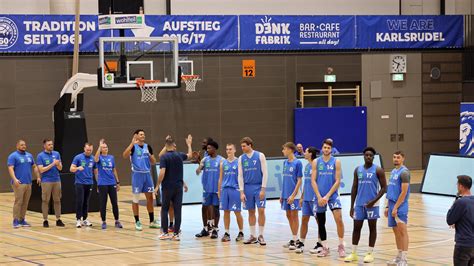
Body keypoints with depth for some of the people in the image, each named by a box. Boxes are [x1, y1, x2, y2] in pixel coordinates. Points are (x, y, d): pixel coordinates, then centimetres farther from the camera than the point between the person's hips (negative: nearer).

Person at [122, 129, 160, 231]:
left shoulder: (148, 147, 9)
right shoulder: (133, 146, -6)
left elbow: (153, 162, 12)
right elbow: (125, 156, -26)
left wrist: (150, 156, -10)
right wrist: (132, 143, -31)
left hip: (147, 174, 5)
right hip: (137, 174, -5)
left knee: (150, 198, 7)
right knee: (136, 199, 1)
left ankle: (152, 221, 15)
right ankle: (137, 222, 8)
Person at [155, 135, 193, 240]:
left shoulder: (164, 157, -10)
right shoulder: (179, 155, 3)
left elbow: (162, 173, -18)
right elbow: (190, 155, 26)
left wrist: (157, 186, -9)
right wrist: (189, 144, 43)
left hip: (167, 187, -3)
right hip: (178, 187, 3)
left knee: (165, 209, 9)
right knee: (177, 210, 3)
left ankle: (165, 233, 6)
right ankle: (176, 234, 2)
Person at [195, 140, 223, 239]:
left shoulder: (221, 160, -3)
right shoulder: (205, 159, 8)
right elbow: (199, 169, -2)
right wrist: (198, 170, -26)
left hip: (217, 189, -3)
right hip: (207, 189, 4)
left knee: (215, 208, 1)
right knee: (207, 208, 7)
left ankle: (215, 230, 8)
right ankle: (206, 228, 15)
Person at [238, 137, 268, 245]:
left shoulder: (260, 156, -4)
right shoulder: (241, 158, 5)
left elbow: (265, 173, -5)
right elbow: (240, 175, 5)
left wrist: (263, 189, -11)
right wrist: (242, 192, -1)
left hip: (259, 187, -3)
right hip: (247, 188, 3)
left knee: (261, 210, -8)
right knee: (251, 212, 7)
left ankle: (261, 235, 1)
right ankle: (253, 236, 14)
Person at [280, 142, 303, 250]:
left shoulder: (297, 163, -12)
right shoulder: (285, 162, 9)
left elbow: (299, 180, -12)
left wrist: (293, 195, -17)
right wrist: (282, 194, 13)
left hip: (294, 195, -7)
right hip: (286, 194, 7)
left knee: (294, 216, -1)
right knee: (289, 216, 11)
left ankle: (295, 240, 5)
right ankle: (295, 239, 20)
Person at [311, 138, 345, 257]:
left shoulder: (336, 162, -1)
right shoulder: (316, 162, 3)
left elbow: (337, 181, -5)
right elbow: (313, 181, 0)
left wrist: (327, 196, -13)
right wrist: (319, 197, -10)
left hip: (332, 195, -2)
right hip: (320, 196, 2)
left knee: (339, 219, -16)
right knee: (321, 223, 7)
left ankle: (341, 246, -5)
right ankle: (325, 248, 18)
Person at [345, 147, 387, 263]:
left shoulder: (378, 170, -5)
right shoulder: (358, 170, 7)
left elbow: (384, 187, -7)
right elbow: (354, 188, 11)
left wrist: (374, 200, -18)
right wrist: (352, 206, 7)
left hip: (372, 204, -4)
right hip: (359, 204, 4)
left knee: (372, 228, 3)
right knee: (356, 227, 5)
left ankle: (370, 253, 11)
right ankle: (354, 253, 12)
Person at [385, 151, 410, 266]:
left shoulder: (404, 172, -12)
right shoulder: (393, 171, 15)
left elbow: (404, 192, -17)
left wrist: (396, 207, -18)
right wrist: (388, 206, 16)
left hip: (400, 206, -9)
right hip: (392, 205, 9)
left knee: (402, 230, -7)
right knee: (396, 231, 12)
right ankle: (399, 256, 19)